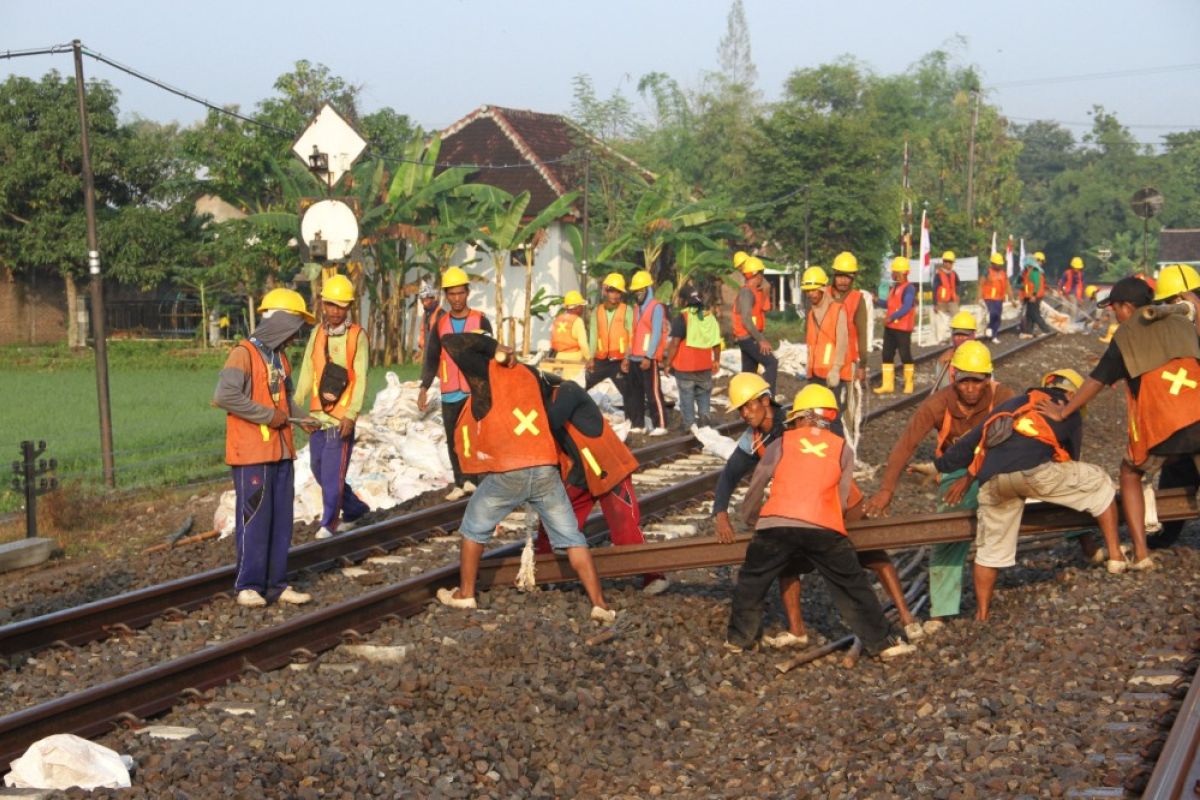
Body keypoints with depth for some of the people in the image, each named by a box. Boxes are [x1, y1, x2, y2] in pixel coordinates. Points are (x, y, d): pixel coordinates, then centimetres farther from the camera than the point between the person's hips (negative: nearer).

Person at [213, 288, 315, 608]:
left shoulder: (279, 358, 15)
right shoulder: (244, 353, -12)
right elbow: (225, 395, -24)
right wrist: (269, 416, -19)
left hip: (280, 453, 8)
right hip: (252, 454, -8)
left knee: (281, 522, 10)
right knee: (254, 521, -5)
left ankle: (275, 584, 17)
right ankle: (249, 586, 3)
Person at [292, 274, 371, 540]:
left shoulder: (357, 336, -6)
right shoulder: (318, 333, 9)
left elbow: (360, 378, -10)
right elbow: (307, 372, 9)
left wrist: (352, 414, -17)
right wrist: (296, 406, 1)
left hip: (341, 417, -6)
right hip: (318, 415, 6)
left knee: (333, 471, -5)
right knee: (318, 468, 14)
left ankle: (329, 522, 8)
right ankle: (354, 508, 30)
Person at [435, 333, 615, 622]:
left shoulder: (483, 371, 4)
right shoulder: (528, 373, 18)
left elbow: (449, 341, 5)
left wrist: (492, 348, 8)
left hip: (507, 473, -3)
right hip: (545, 470, 4)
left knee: (474, 528, 20)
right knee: (571, 538, 9)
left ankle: (465, 594, 28)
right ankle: (599, 604, 4)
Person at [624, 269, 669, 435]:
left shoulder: (656, 307, -7)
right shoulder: (636, 308, 18)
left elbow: (656, 334, -13)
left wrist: (648, 356, -19)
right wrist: (627, 356, 15)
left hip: (649, 359, -8)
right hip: (635, 358, 8)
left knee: (653, 392, -9)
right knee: (635, 393, 10)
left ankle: (660, 425, -7)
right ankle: (637, 424, 16)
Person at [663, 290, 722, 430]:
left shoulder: (682, 318, -10)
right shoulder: (710, 317, 5)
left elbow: (675, 343, -16)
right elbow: (716, 343, 10)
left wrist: (668, 363, -8)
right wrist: (717, 361, 22)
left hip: (684, 367, -4)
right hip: (705, 366, 4)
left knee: (686, 396, 5)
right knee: (704, 393, 19)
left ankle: (690, 425, 2)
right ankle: (704, 414, -1)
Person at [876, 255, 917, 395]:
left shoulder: (909, 288, -14)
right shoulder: (894, 288, 14)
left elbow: (906, 307, -24)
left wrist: (891, 317, -30)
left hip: (903, 328, -8)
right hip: (890, 327, 8)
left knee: (905, 355, 2)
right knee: (887, 355, 5)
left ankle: (909, 384, 15)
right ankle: (888, 384, 9)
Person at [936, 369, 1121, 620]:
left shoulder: (1013, 404, 35)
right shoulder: (1069, 412, 25)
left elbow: (973, 439, 30)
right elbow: (1070, 458, 33)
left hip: (992, 483, 4)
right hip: (1035, 472, -4)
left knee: (990, 549, 19)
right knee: (1099, 483, 19)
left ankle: (982, 614, 23)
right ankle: (1115, 555, 13)